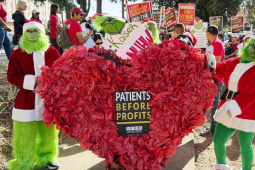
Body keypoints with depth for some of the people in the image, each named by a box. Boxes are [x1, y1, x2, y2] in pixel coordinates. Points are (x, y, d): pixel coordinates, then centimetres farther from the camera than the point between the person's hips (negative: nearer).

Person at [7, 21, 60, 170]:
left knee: (48, 133, 15)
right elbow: (12, 76, -7)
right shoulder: (17, 54, -3)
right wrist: (32, 81, -19)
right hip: (27, 101, -2)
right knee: (25, 137, 4)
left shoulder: (52, 52, 0)